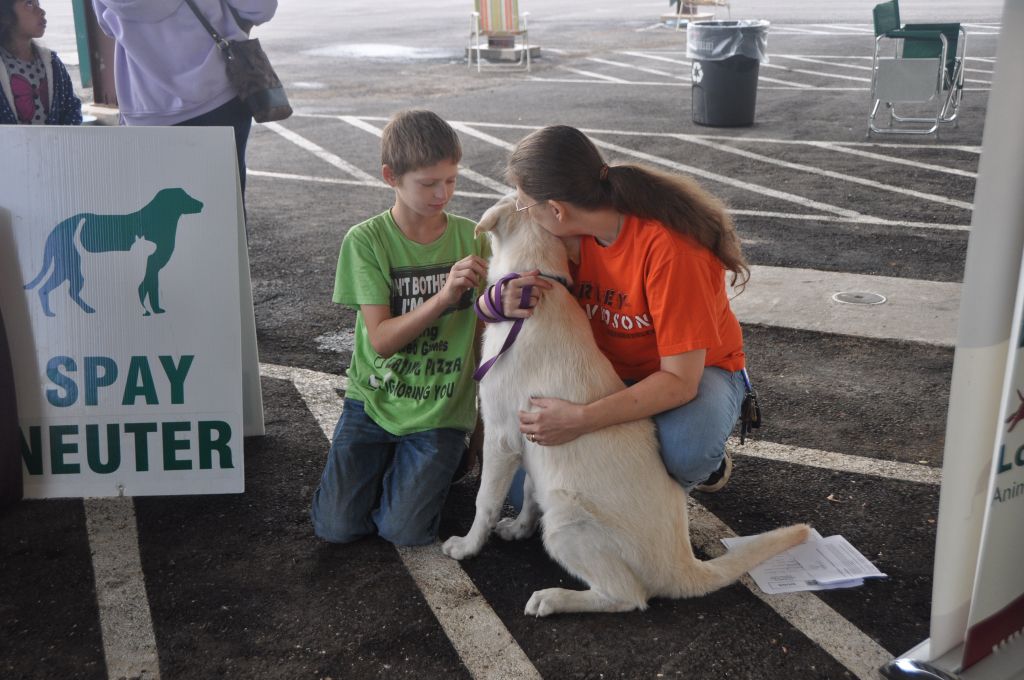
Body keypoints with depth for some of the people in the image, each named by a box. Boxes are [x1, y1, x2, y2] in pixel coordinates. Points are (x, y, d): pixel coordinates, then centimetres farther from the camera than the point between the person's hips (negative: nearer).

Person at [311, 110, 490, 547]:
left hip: (442, 410, 0)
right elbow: (381, 339, -16)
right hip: (374, 400, 0)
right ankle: (385, 460, 24)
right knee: (336, 526, -4)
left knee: (403, 531, -10)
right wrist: (444, 296, -29)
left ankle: (449, 458, 20)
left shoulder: (471, 238, -5)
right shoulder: (366, 241, -10)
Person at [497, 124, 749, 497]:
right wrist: (517, 299, -25)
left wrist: (581, 418, -42)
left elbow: (680, 380, -32)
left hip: (693, 371, -5)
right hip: (611, 370, 5)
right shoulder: (574, 233, -13)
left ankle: (708, 462, -2)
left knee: (682, 452, -39)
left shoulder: (669, 247, -32)